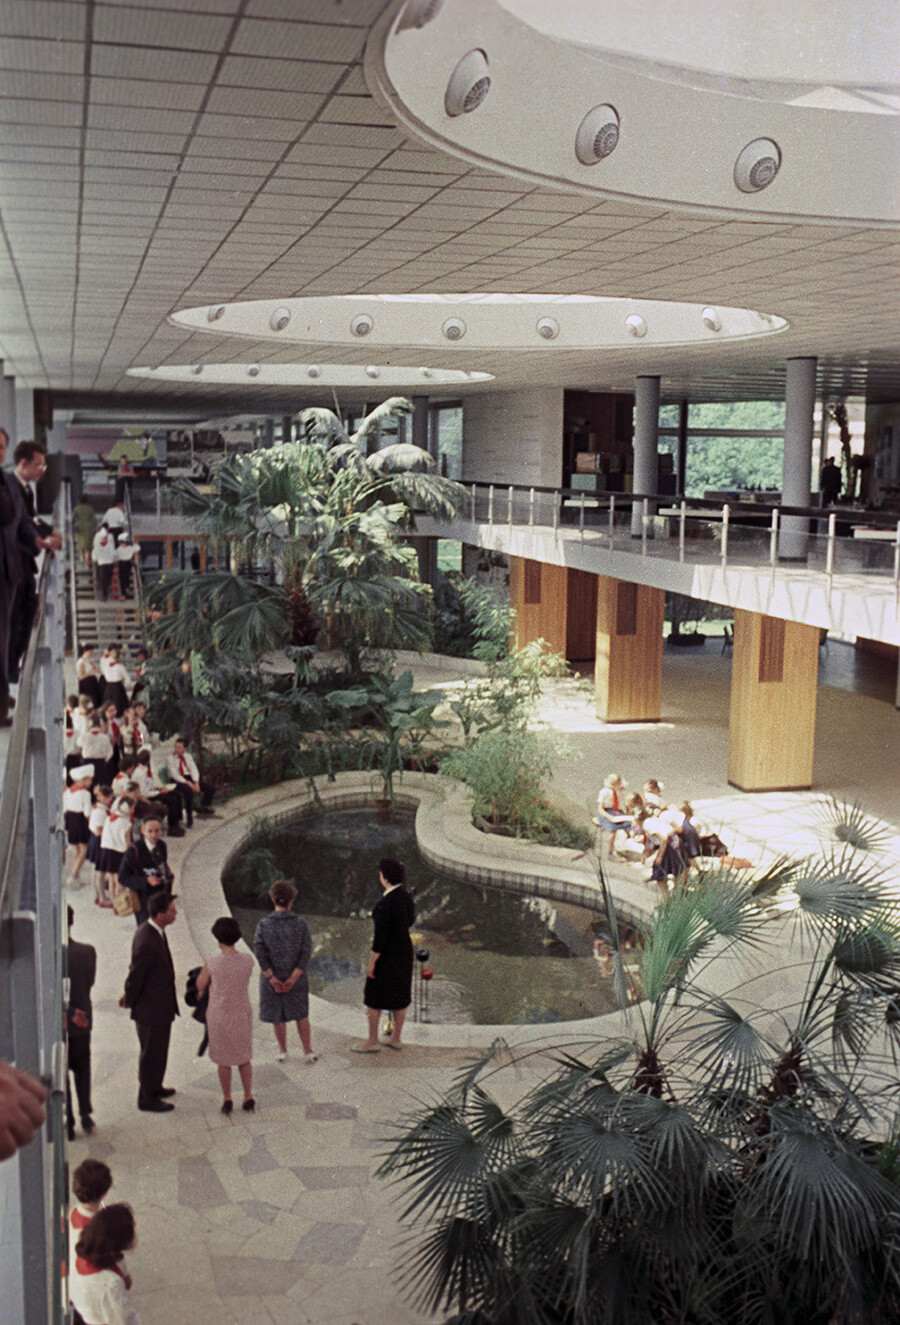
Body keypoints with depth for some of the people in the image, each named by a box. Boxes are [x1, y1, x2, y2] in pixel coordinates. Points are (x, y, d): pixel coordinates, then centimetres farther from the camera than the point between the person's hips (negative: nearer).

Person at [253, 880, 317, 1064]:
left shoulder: (263, 925, -10)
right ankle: (308, 1051, 21)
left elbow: (260, 953, -14)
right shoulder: (300, 923, -10)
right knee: (301, 1015, 16)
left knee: (277, 1016, 16)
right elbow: (306, 952, -13)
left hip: (272, 977, 0)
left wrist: (272, 978, -10)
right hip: (296, 978, 0)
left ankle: (282, 1051, 29)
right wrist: (294, 977, -11)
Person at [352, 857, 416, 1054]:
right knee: (400, 995, 18)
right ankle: (396, 1038, 29)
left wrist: (371, 963, -16)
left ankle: (372, 1041, 20)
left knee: (373, 998, 9)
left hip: (386, 955, -7)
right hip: (405, 951, 7)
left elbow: (380, 937, -25)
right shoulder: (406, 896, -5)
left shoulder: (384, 904, -29)